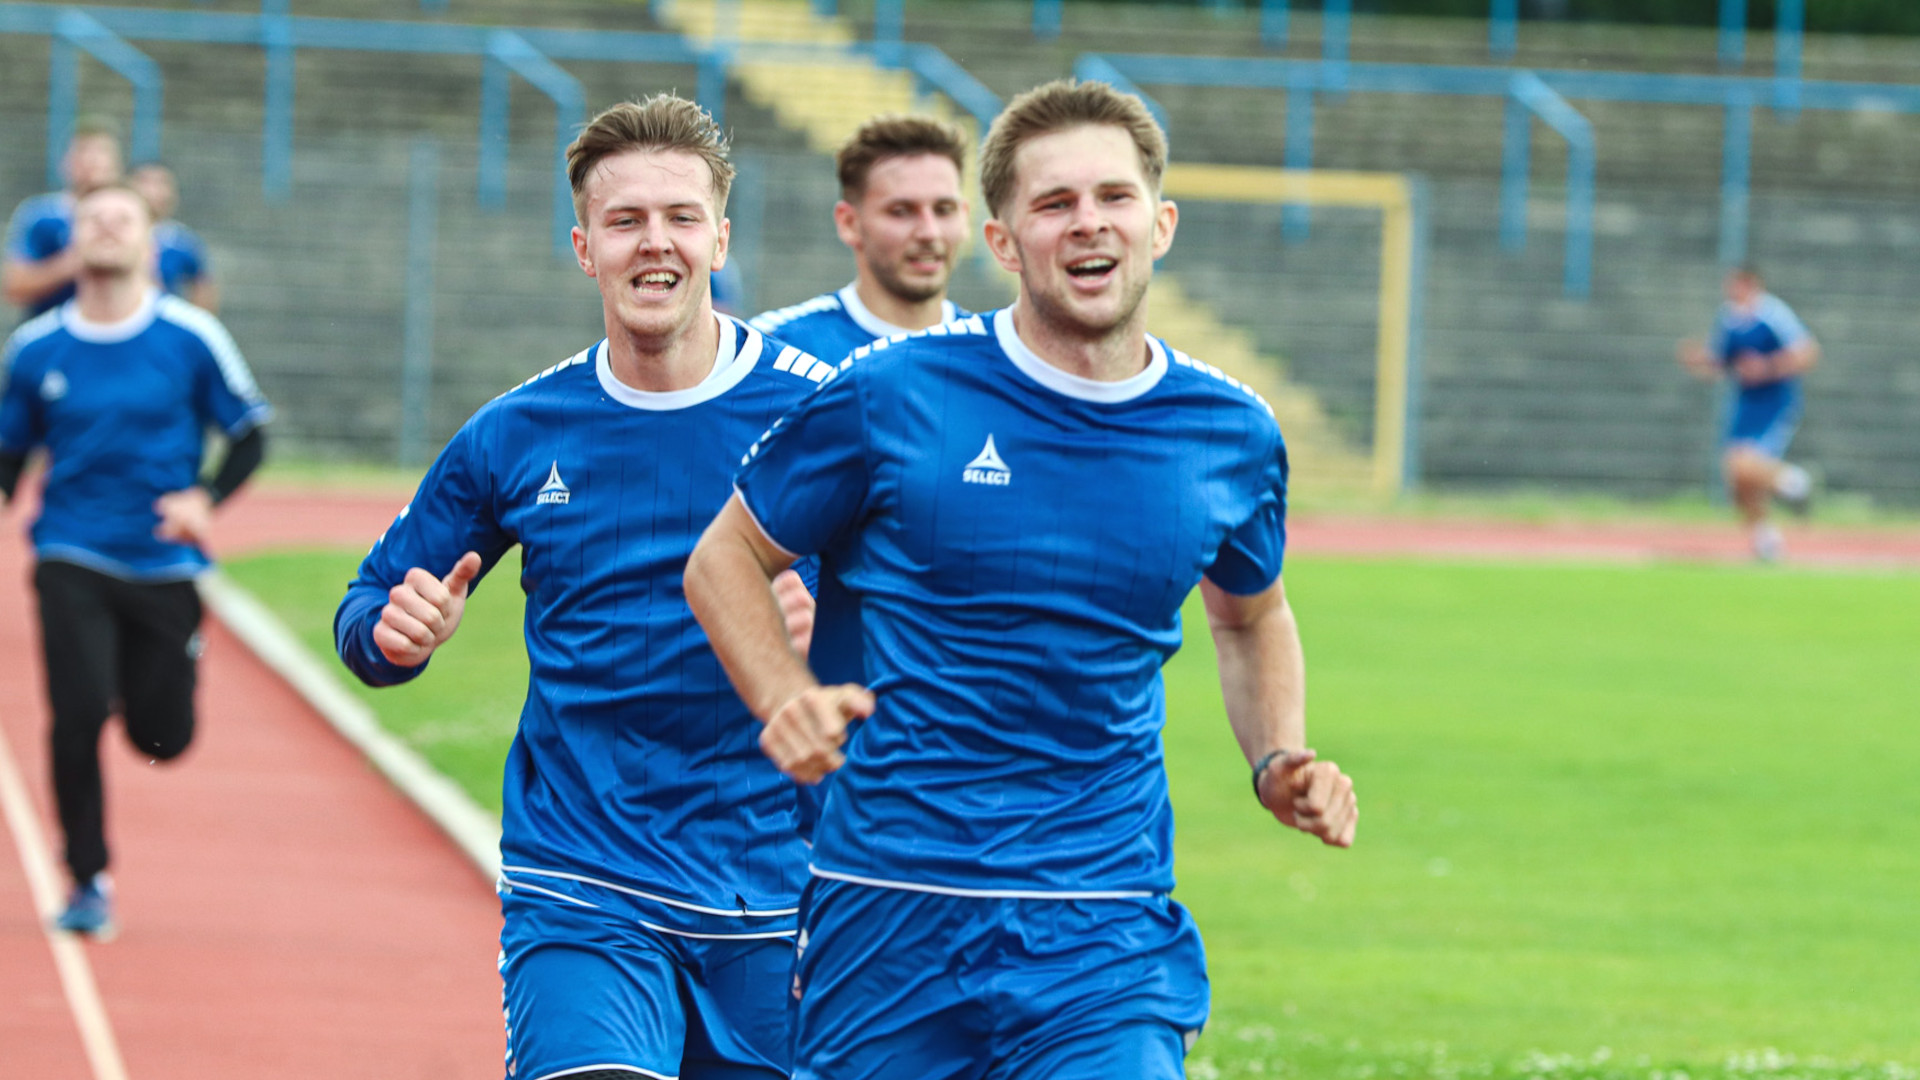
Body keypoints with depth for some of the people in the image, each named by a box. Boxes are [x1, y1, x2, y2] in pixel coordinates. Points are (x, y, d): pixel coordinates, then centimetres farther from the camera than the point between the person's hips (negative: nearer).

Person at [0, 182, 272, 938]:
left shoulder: (190, 338, -2)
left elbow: (249, 436, 4)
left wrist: (206, 499, -12)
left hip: (163, 564, 0)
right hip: (73, 560, 0)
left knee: (161, 736, 1)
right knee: (79, 713, -15)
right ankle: (88, 882, 1)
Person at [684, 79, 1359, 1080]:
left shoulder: (1234, 435, 4)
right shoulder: (892, 395, -5)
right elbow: (725, 560, 6)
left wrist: (1279, 762, 7)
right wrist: (791, 703, -12)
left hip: (1108, 941, 1)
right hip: (888, 922, -1)